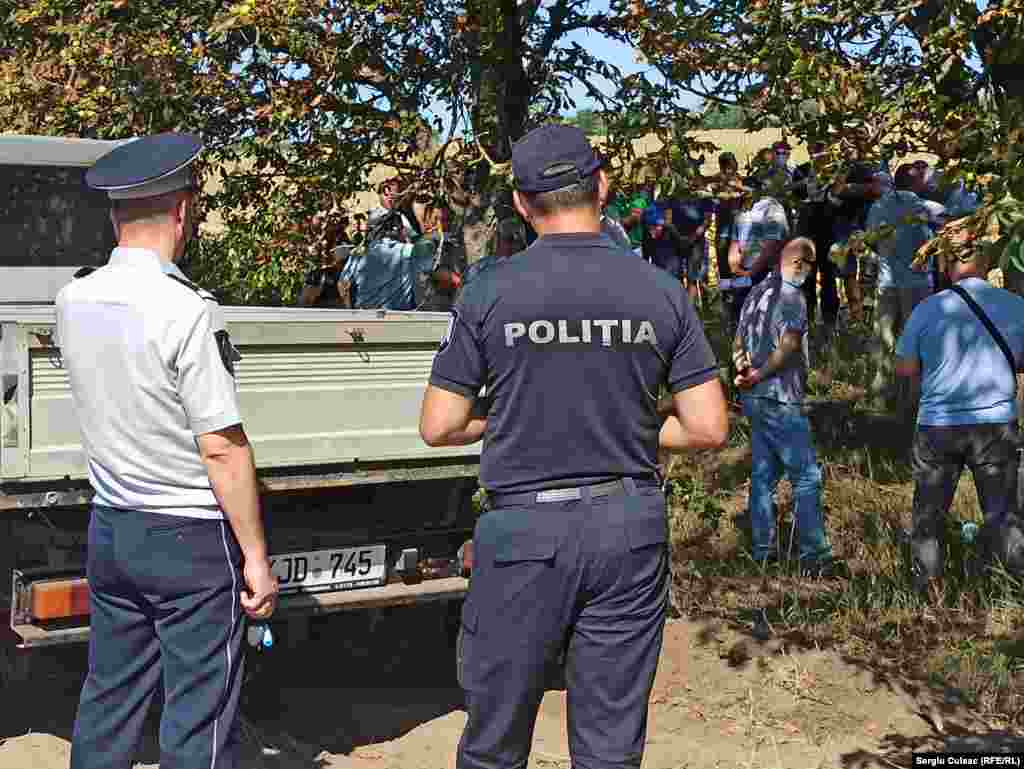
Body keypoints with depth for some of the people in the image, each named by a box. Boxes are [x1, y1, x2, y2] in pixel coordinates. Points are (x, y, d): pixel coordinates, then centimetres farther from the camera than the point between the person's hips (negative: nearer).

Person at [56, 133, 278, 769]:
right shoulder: (188, 312, -19)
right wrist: (256, 557, -11)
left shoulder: (72, 301, 1)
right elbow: (223, 449, -18)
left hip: (109, 527, 7)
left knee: (107, 700, 17)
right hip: (191, 536, -7)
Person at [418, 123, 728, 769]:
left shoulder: (489, 293, -7)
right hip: (630, 528, 2)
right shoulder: (662, 292, -2)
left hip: (524, 528, -2)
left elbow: (438, 428, -4)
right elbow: (710, 428, -2)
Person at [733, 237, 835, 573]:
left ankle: (763, 550, 18)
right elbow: (788, 347, -22)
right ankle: (813, 556, -1)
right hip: (780, 398, -9)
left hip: (754, 398, 9)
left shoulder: (757, 292, 13)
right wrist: (758, 377, -12)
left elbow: (738, 344, 14)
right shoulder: (792, 296, -13)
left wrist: (745, 370, 0)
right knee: (807, 476, -3)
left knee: (763, 475, 13)